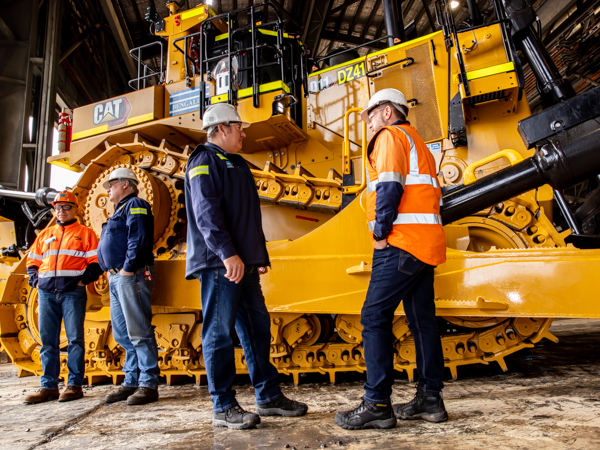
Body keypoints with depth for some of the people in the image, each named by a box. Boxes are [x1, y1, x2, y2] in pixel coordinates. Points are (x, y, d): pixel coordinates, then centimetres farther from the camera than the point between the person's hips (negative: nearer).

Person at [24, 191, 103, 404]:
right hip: (46, 293, 5)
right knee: (47, 340, 7)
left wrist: (84, 280, -11)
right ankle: (49, 386, 15)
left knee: (74, 339, -2)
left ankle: (74, 385, 5)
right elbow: (32, 261, 23)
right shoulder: (45, 234, 20)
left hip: (73, 292, -4)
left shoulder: (85, 233, 6)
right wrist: (35, 280, 7)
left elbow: (96, 262, 0)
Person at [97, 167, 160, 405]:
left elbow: (139, 238, -18)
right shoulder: (120, 210, 27)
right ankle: (131, 382, 20)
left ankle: (148, 384, -4)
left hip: (131, 276, -11)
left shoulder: (135, 205, -4)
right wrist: (110, 271, 15)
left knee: (139, 332, -9)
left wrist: (128, 268, -21)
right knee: (122, 334, 12)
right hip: (116, 278, 11)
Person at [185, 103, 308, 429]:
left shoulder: (236, 164, 25)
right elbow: (206, 212, -18)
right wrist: (227, 253, -27)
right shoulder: (204, 162, -4)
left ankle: (269, 397, 22)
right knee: (220, 332, -4)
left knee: (257, 328, 12)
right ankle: (223, 407, 7)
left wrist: (260, 257, 23)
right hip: (218, 264, -9)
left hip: (243, 263, 10)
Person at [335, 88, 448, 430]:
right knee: (422, 319, 10)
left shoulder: (390, 136, 0)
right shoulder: (418, 143, 28)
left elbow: (389, 186, -16)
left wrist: (380, 233, -11)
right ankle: (430, 399, 17)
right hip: (426, 245, 10)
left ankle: (378, 404, -6)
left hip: (401, 243, -10)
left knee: (375, 317, -8)